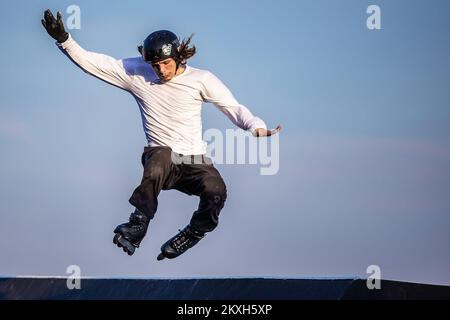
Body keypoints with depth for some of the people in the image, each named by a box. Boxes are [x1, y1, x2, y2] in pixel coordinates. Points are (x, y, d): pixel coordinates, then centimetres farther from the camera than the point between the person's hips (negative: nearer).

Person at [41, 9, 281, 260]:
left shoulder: (201, 79, 2)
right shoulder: (136, 72, 4)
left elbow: (234, 108, 0)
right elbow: (91, 62, 4)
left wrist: (256, 127, -19)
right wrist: (64, 40, -8)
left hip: (195, 161, 1)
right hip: (161, 159, -1)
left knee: (216, 191, -30)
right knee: (160, 154, -38)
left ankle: (192, 235, -1)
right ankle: (137, 226, -34)